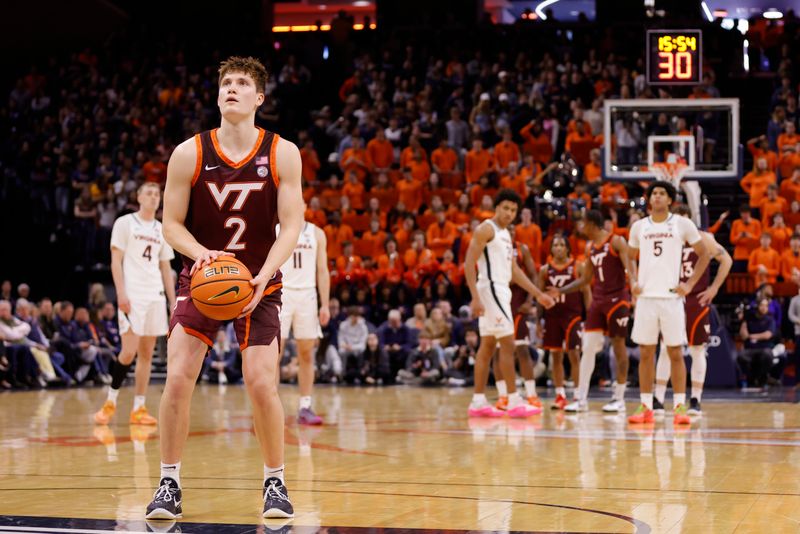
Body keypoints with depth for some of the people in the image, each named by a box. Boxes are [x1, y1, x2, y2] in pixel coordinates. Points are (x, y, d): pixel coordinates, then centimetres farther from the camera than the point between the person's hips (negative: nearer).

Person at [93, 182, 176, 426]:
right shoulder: (125, 223, 1)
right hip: (133, 294, -6)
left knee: (147, 353, 4)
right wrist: (121, 293, -16)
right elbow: (116, 261, -5)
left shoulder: (161, 230, 16)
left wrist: (173, 302, 11)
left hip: (156, 296, 6)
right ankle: (110, 402, 1)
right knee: (129, 352, -13)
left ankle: (139, 408, 6)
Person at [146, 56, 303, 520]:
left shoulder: (282, 154, -8)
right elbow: (172, 224, -2)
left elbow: (292, 226, -8)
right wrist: (201, 254, -22)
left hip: (259, 284, -1)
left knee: (262, 385, -11)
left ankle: (276, 482, 9)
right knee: (178, 379, -12)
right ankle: (170, 483, 2)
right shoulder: (189, 154, -7)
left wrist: (263, 275, -23)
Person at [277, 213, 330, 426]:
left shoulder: (316, 233, 8)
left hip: (307, 295, 2)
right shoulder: (273, 232, 3)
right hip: (280, 294, -2)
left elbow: (322, 271, 8)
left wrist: (325, 305, 2)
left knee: (306, 354, 2)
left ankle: (305, 407, 7)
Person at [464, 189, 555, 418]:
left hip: (501, 291, 10)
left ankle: (478, 402, 11)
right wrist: (475, 297, -24)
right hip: (491, 288, -10)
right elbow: (469, 264, -16)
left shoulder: (505, 234, 18)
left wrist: (538, 294, 17)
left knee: (488, 346, 9)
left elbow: (514, 270, 21)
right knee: (508, 343, -11)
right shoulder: (486, 229, -10)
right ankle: (514, 401, -10)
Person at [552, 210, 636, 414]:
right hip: (598, 300, 7)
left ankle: (619, 398, 6)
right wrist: (561, 291, 16)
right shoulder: (590, 247, 14)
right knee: (587, 347, 0)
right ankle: (582, 399, 2)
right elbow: (585, 279, 22)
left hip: (617, 299, -7)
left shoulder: (617, 242, -7)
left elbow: (629, 267, -17)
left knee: (619, 346, 0)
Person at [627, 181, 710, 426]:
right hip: (645, 296, 3)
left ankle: (680, 406, 1)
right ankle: (646, 407, 8)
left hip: (672, 296, -2)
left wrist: (690, 284, -1)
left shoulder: (683, 224, 1)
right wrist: (633, 282, 6)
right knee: (646, 353, 3)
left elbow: (704, 254, 7)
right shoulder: (639, 226, 9)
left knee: (676, 352, -2)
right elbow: (630, 258, 22)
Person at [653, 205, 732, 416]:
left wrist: (714, 288, -8)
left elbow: (726, 260, -4)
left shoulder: (703, 239, -5)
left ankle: (695, 401, 8)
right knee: (665, 349, -2)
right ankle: (658, 400, 0)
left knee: (697, 351, 2)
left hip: (697, 300, -3)